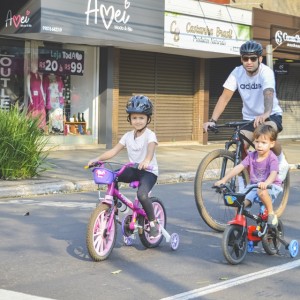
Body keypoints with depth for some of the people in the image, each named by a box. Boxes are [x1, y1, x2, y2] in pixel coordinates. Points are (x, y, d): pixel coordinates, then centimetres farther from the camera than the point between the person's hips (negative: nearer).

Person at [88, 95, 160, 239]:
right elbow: (114, 151, 0)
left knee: (142, 194, -32)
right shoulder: (128, 136, 6)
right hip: (133, 169, 6)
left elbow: (151, 148, -31)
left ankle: (153, 222, -10)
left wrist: (147, 160, -54)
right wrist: (97, 159, -15)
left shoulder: (150, 135, -10)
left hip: (148, 171, -6)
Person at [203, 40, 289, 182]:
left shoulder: (266, 72, -23)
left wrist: (266, 114, -62)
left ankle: (281, 162, -8)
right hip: (249, 117, 4)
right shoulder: (237, 73, -13)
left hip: (271, 115, -4)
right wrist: (212, 120, -31)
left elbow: (268, 94, -41)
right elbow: (225, 97, -18)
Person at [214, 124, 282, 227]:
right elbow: (238, 167, -9)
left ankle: (271, 214, -16)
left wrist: (265, 183, -56)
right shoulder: (251, 156, -2)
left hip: (271, 186, -5)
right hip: (253, 185, 5)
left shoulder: (272, 158, -17)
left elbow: (273, 174, -34)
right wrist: (223, 180, -19)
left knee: (262, 192, -39)